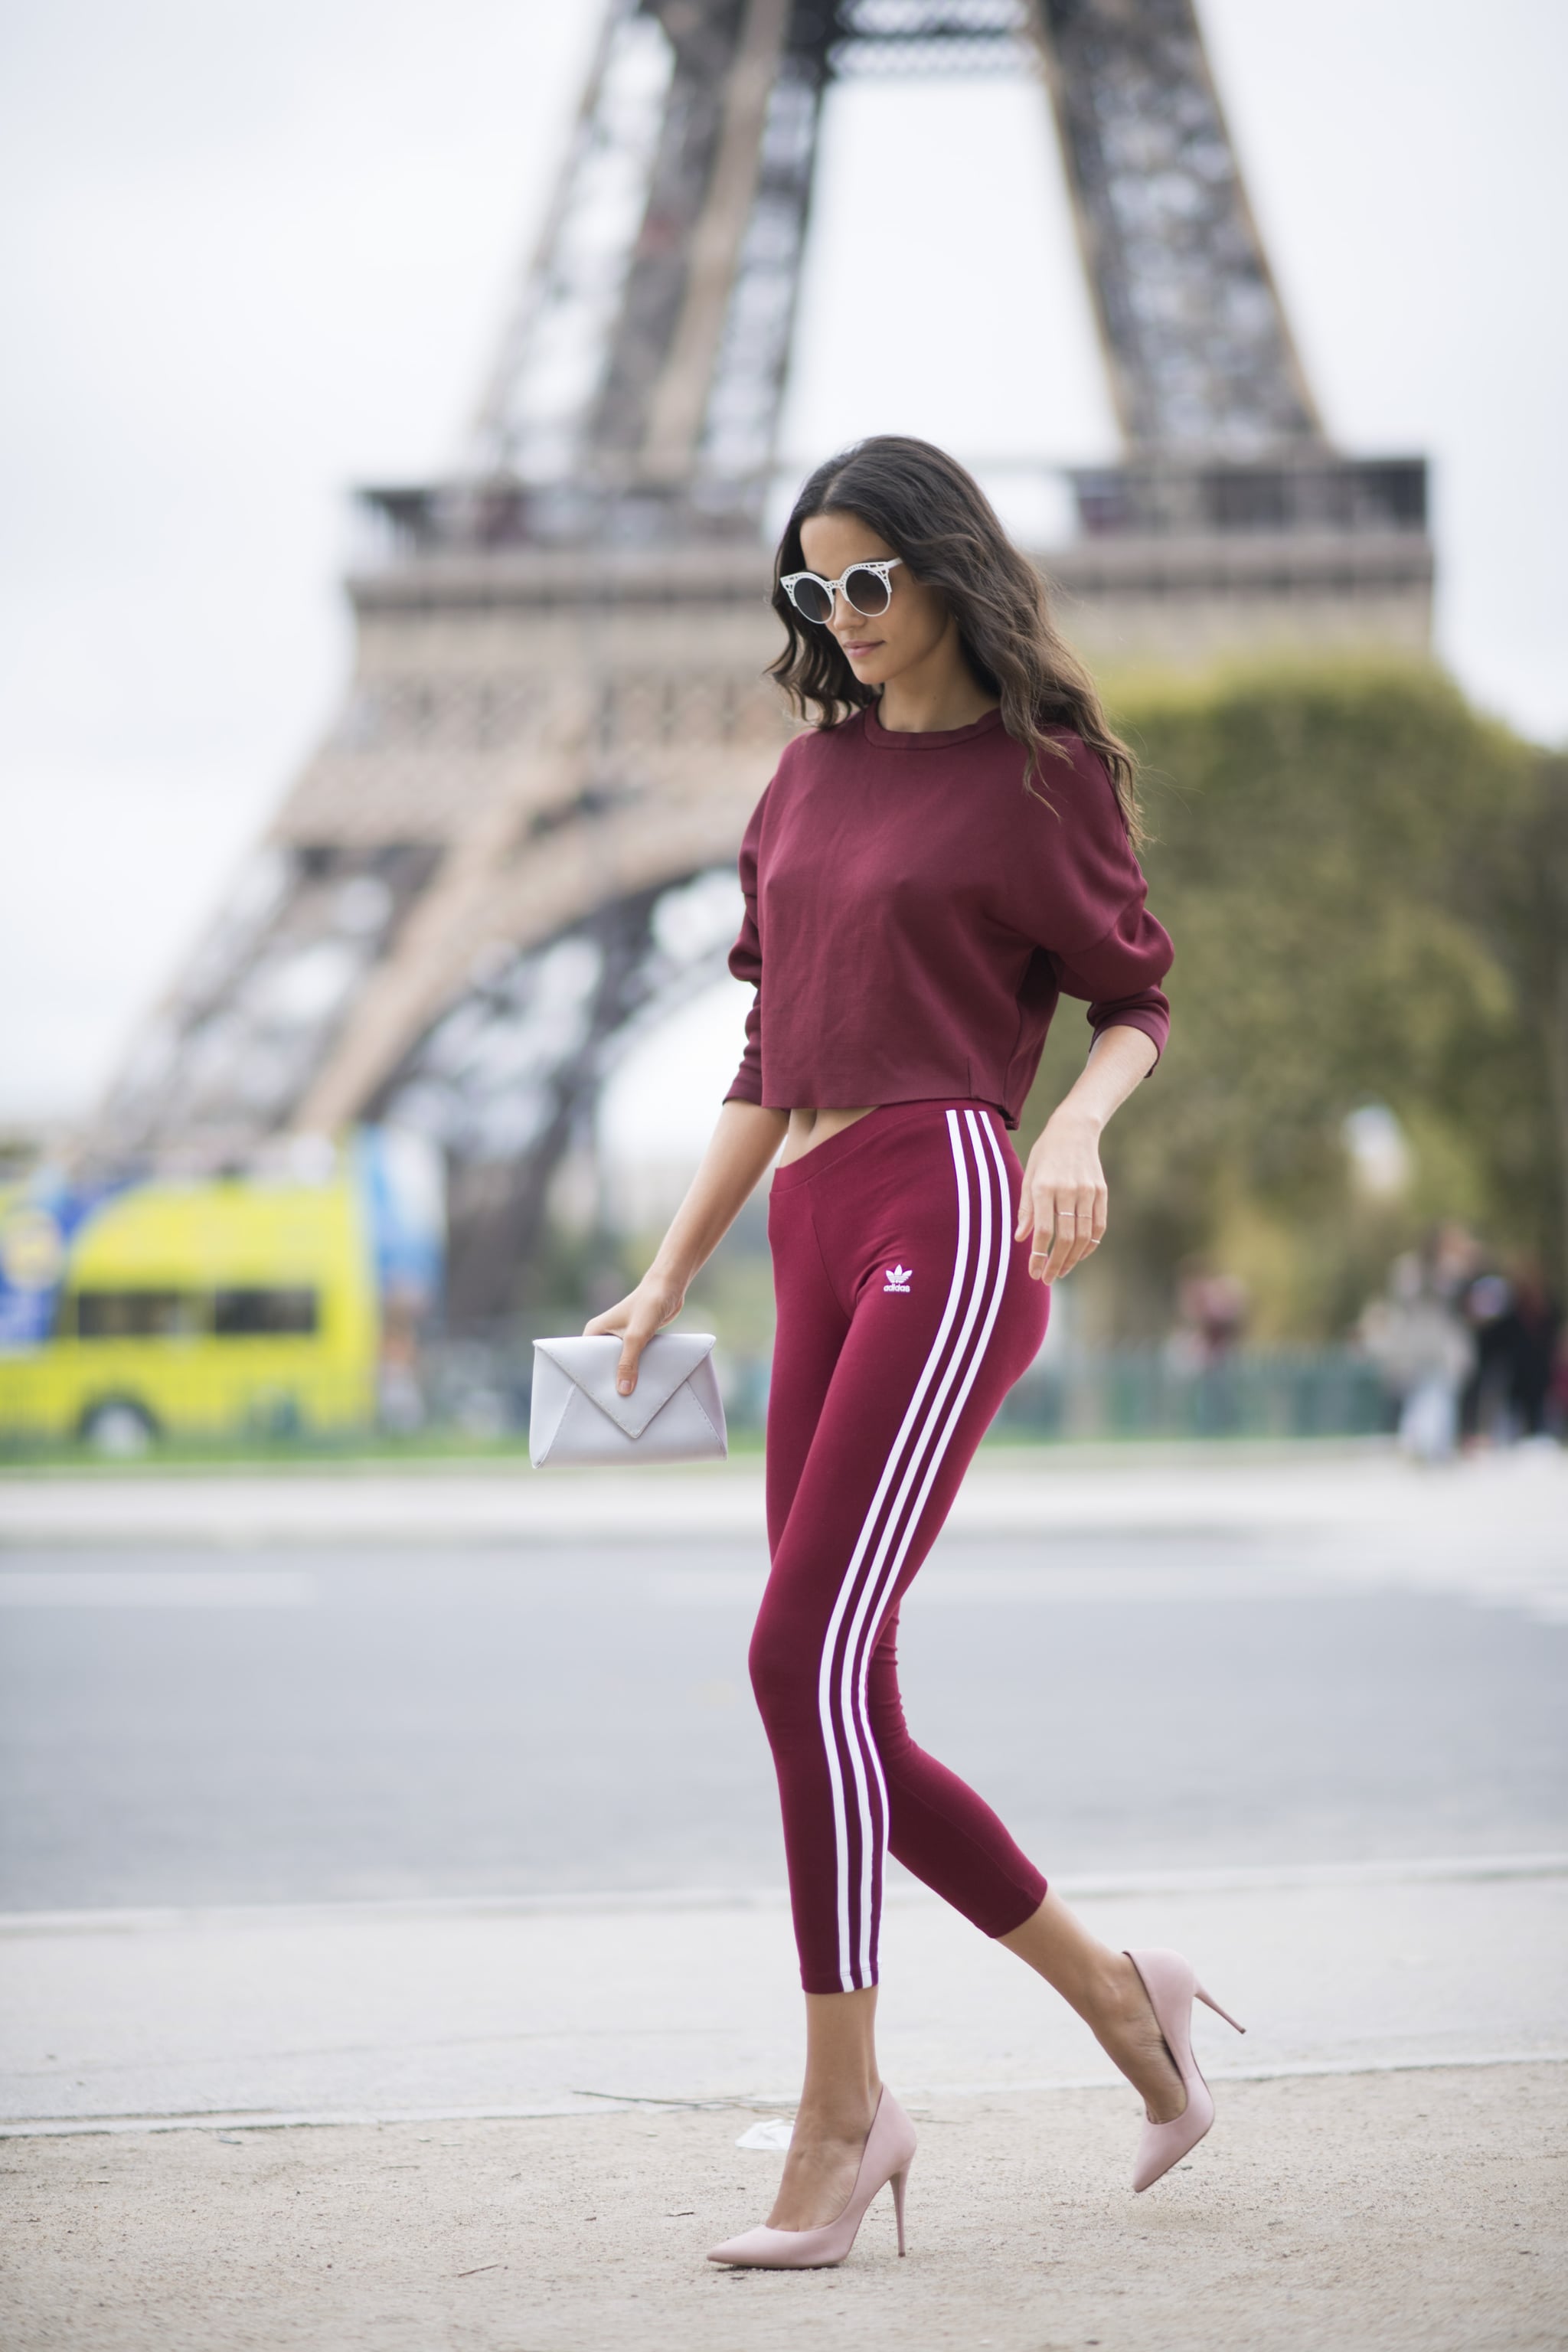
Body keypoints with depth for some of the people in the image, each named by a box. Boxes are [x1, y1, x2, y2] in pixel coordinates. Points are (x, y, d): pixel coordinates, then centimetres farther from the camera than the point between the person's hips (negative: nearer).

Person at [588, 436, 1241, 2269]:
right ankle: (1119, 1997, 20)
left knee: (807, 1653, -17)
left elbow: (1138, 1002, 6)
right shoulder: (814, 772, 20)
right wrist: (670, 1274, 19)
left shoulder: (1037, 774, 2)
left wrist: (1081, 1122, -16)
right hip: (819, 1245, 7)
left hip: (947, 1216, -7)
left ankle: (841, 2109, -10)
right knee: (847, 1712, 4)